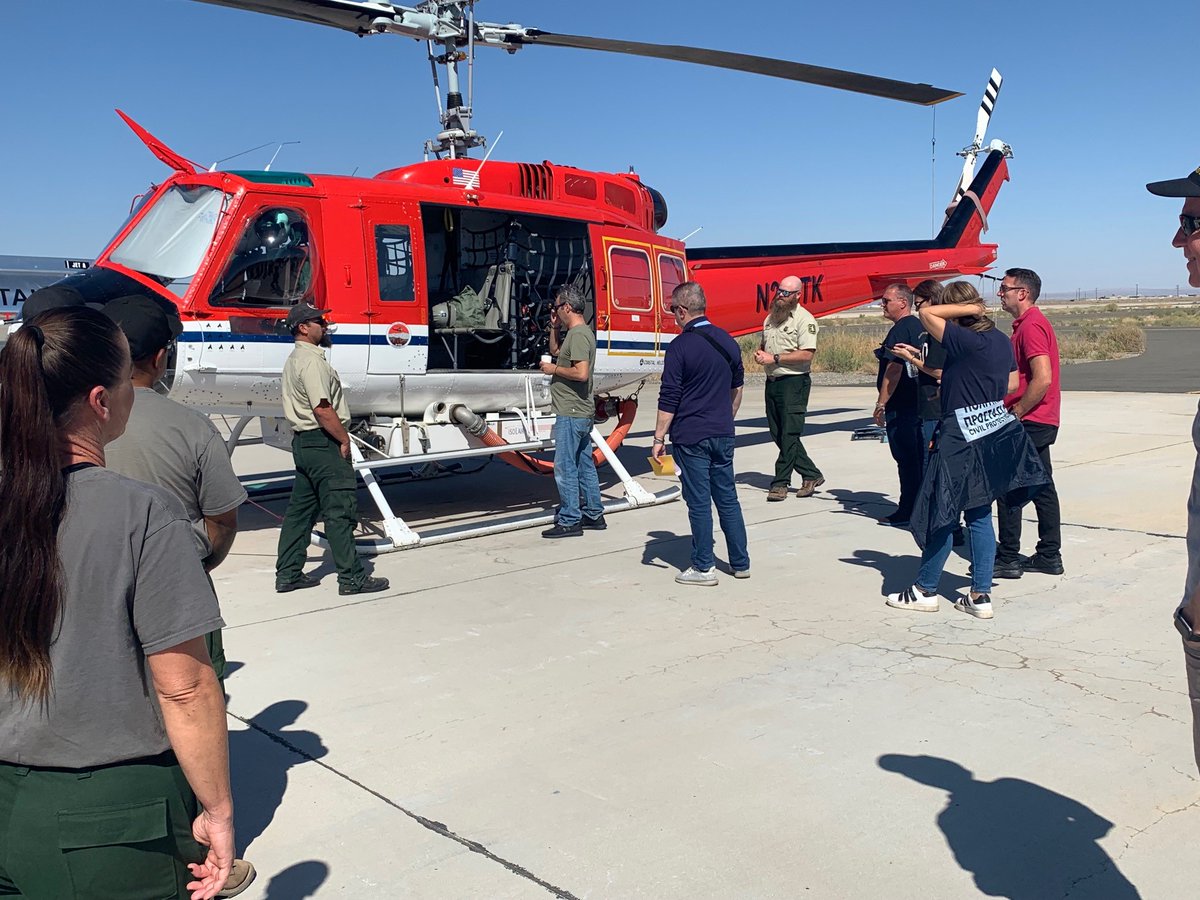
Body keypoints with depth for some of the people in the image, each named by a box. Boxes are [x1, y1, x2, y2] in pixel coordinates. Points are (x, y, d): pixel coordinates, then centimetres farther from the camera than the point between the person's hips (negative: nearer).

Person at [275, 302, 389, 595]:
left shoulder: (294, 359, 18)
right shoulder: (311, 361, -15)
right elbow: (323, 408, -22)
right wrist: (344, 440, -13)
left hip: (303, 442, 11)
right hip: (323, 442, -11)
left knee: (301, 509, 13)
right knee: (340, 509, -6)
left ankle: (288, 574, 19)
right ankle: (352, 577, -2)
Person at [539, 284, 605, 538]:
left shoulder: (578, 335, -17)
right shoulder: (579, 332, 16)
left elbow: (581, 373, -26)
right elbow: (556, 351, 32)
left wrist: (554, 370, -14)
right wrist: (554, 327, 19)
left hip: (571, 414, -11)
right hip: (582, 412, 11)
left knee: (565, 467, -5)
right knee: (585, 465, 15)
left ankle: (569, 521, 0)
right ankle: (593, 515, 23)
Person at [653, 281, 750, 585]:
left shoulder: (680, 346, -13)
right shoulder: (728, 341, 7)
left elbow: (669, 399, -13)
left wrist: (659, 438, -8)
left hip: (691, 437, -6)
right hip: (723, 435, 6)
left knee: (699, 502, 1)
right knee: (727, 498, 13)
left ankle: (703, 568, 8)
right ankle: (740, 563, 20)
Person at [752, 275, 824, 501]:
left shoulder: (804, 319, -10)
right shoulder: (771, 317, 15)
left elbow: (807, 354, -18)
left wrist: (775, 358, -17)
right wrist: (759, 353, 5)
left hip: (794, 382, -8)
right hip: (772, 381, 9)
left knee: (789, 435, -5)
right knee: (778, 435, 11)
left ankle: (780, 483, 0)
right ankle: (812, 475, 21)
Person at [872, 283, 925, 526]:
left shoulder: (900, 330, -14)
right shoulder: (920, 327, 15)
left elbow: (894, 370, -21)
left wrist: (881, 403, -18)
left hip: (901, 406, -9)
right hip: (920, 403, 9)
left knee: (906, 460, -4)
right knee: (920, 459, 13)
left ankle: (907, 513, 2)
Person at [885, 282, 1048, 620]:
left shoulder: (964, 340, -17)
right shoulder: (1001, 340, 8)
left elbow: (926, 313, -18)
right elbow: (1012, 383, 17)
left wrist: (968, 309, -10)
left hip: (961, 438, -8)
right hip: (995, 433, 8)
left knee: (942, 513, 2)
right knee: (979, 515, 11)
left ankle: (925, 591, 13)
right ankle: (981, 595, 13)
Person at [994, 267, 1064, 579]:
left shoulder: (1031, 325, -16)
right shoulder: (1029, 323, 17)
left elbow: (1043, 379, -25)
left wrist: (1015, 413, -18)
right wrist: (1016, 410, 16)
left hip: (1028, 422, -10)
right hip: (1040, 423, 10)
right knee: (1042, 488, 12)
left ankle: (1008, 559, 1)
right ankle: (1049, 556, 18)